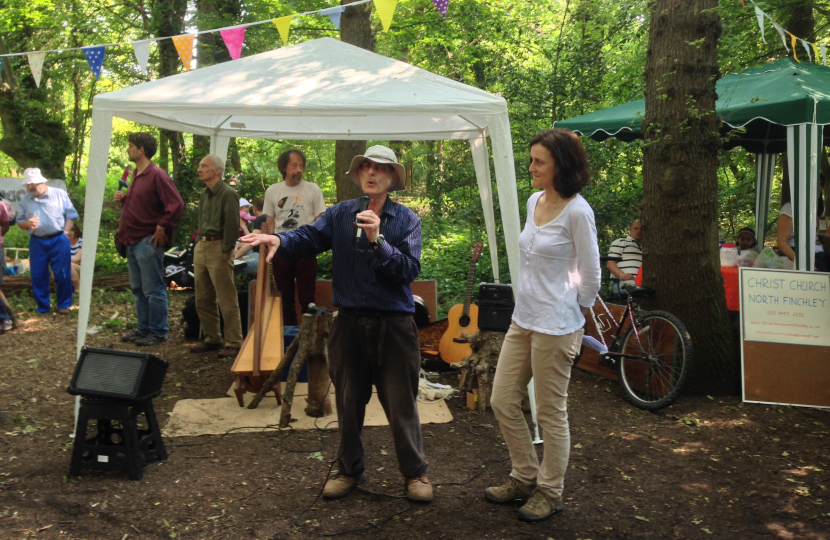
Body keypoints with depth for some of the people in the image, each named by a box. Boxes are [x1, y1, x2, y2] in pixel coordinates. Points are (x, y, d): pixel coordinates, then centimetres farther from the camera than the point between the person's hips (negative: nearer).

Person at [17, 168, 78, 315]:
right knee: (38, 276, 5)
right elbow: (20, 223, 8)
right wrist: (27, 224, -15)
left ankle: (64, 305, 15)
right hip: (37, 242, 2)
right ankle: (42, 307, 18)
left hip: (58, 240, -2)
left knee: (62, 274, 1)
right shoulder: (24, 201, 5)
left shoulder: (60, 194, 0)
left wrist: (65, 234, -7)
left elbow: (71, 215, 2)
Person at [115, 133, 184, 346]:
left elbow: (176, 205, -21)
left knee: (153, 290, -3)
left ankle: (158, 332, 5)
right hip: (132, 241, 10)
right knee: (138, 289, 15)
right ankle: (143, 329, 24)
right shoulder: (136, 174, 16)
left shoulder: (157, 176, -14)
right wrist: (123, 199, 7)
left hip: (148, 241, -10)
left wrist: (162, 227, -17)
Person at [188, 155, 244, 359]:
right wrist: (199, 244, 13)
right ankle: (212, 339, 24)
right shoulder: (204, 195, 16)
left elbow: (232, 225, -15)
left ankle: (234, 343, 0)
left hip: (218, 248, -9)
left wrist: (225, 251, -17)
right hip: (201, 248, 9)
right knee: (203, 300, 12)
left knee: (227, 300, -5)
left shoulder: (228, 194, -10)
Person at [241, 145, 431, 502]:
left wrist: (378, 241, -24)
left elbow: (410, 269, -12)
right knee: (348, 402, 14)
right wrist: (280, 240, -28)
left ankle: (415, 472, 24)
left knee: (401, 405, 5)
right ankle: (350, 469, 33)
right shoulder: (341, 214, 5)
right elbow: (309, 237, -8)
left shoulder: (406, 219, -1)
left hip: (393, 326, -2)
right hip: (350, 323, 3)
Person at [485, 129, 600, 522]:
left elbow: (590, 276, -10)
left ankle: (550, 493, 24)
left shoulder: (577, 212, -15)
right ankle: (524, 478, 31)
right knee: (502, 402, 12)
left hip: (554, 325, -8)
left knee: (551, 413, 5)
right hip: (523, 318, 8)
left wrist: (572, 318, -1)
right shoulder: (534, 201, 8)